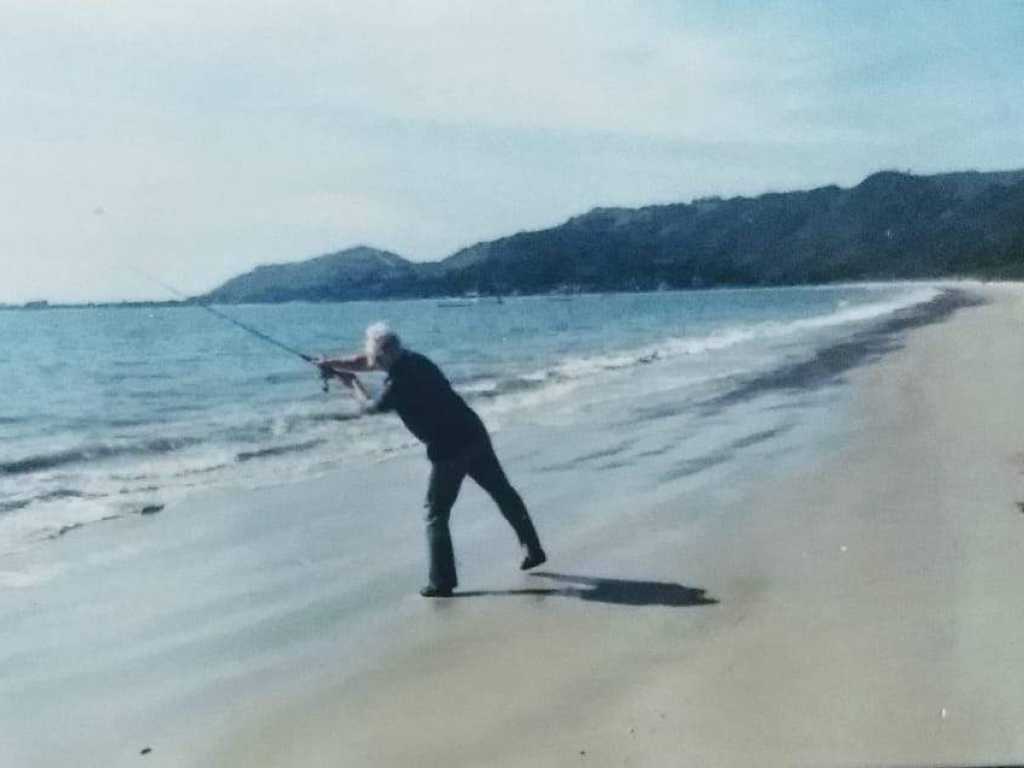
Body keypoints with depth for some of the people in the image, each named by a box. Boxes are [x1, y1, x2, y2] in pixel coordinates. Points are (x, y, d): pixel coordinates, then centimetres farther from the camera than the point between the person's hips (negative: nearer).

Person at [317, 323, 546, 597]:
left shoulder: (397, 384, -17)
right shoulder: (410, 359, 5)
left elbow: (370, 406, 5)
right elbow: (364, 362, 19)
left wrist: (353, 383, 22)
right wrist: (332, 363, 22)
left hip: (449, 449, -8)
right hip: (474, 434, 8)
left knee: (436, 513, 4)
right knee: (503, 492, 17)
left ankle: (441, 581, 4)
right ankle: (533, 549, 28)